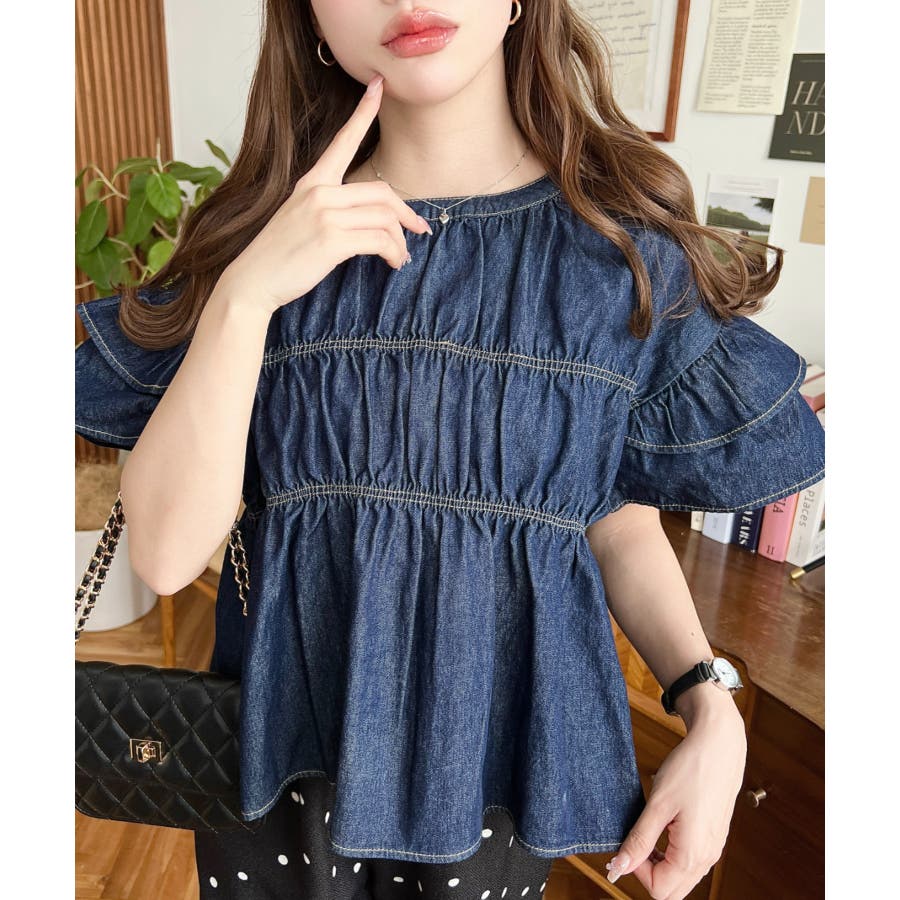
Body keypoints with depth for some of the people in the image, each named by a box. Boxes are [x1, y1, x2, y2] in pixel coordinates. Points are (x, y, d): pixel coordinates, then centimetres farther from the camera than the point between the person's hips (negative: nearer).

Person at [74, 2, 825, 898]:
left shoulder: (621, 241, -7)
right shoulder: (258, 227, -6)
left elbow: (619, 514, 1)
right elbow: (165, 552, -12)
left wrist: (711, 709, -13)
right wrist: (244, 293, -22)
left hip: (502, 741, 0)